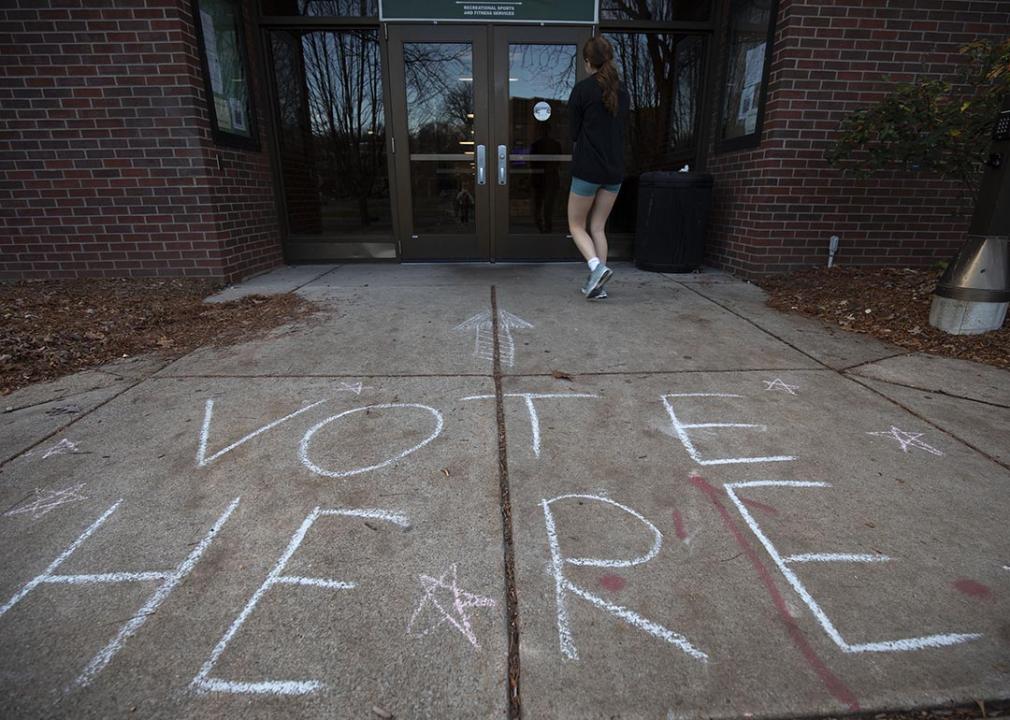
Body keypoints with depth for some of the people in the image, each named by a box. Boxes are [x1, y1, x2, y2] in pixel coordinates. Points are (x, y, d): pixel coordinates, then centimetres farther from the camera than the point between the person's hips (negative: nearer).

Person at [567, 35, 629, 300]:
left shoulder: (582, 88, -6)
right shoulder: (622, 92, 12)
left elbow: (574, 131, 0)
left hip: (587, 168, -5)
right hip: (615, 169, 6)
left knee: (576, 225, 6)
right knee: (598, 227, 11)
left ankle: (597, 267, -17)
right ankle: (598, 285, 7)